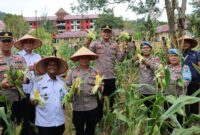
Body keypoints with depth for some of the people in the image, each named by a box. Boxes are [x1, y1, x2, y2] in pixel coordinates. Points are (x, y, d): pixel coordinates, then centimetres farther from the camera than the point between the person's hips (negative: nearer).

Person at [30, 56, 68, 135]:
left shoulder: (62, 81, 6)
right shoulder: (39, 81, -6)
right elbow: (32, 100, -5)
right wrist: (35, 100, -25)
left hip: (59, 121, 4)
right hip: (44, 122, -4)